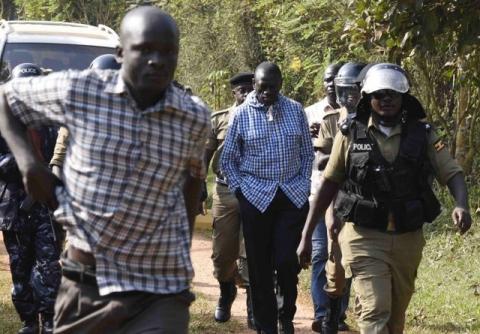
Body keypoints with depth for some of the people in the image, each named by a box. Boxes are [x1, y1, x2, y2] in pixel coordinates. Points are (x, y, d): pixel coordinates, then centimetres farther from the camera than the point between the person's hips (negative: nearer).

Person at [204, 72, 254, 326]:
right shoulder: (218, 120, 6)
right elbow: (204, 156, 8)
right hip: (224, 193, 2)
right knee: (222, 252, 7)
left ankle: (254, 306, 6)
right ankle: (226, 294, 32)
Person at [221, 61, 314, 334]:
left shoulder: (295, 110, 5)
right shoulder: (243, 114, 1)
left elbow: (307, 153, 12)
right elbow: (228, 159, 7)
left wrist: (303, 184, 3)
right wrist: (239, 189, -1)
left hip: (293, 196, 0)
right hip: (256, 197, 0)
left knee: (287, 261, -8)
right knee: (260, 266, 3)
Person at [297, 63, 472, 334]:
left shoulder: (422, 134, 2)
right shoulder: (351, 135, 0)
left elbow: (453, 174, -1)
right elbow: (329, 184, 5)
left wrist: (462, 205, -24)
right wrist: (306, 236, 4)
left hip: (408, 239, 3)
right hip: (364, 238, -3)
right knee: (375, 311, -15)